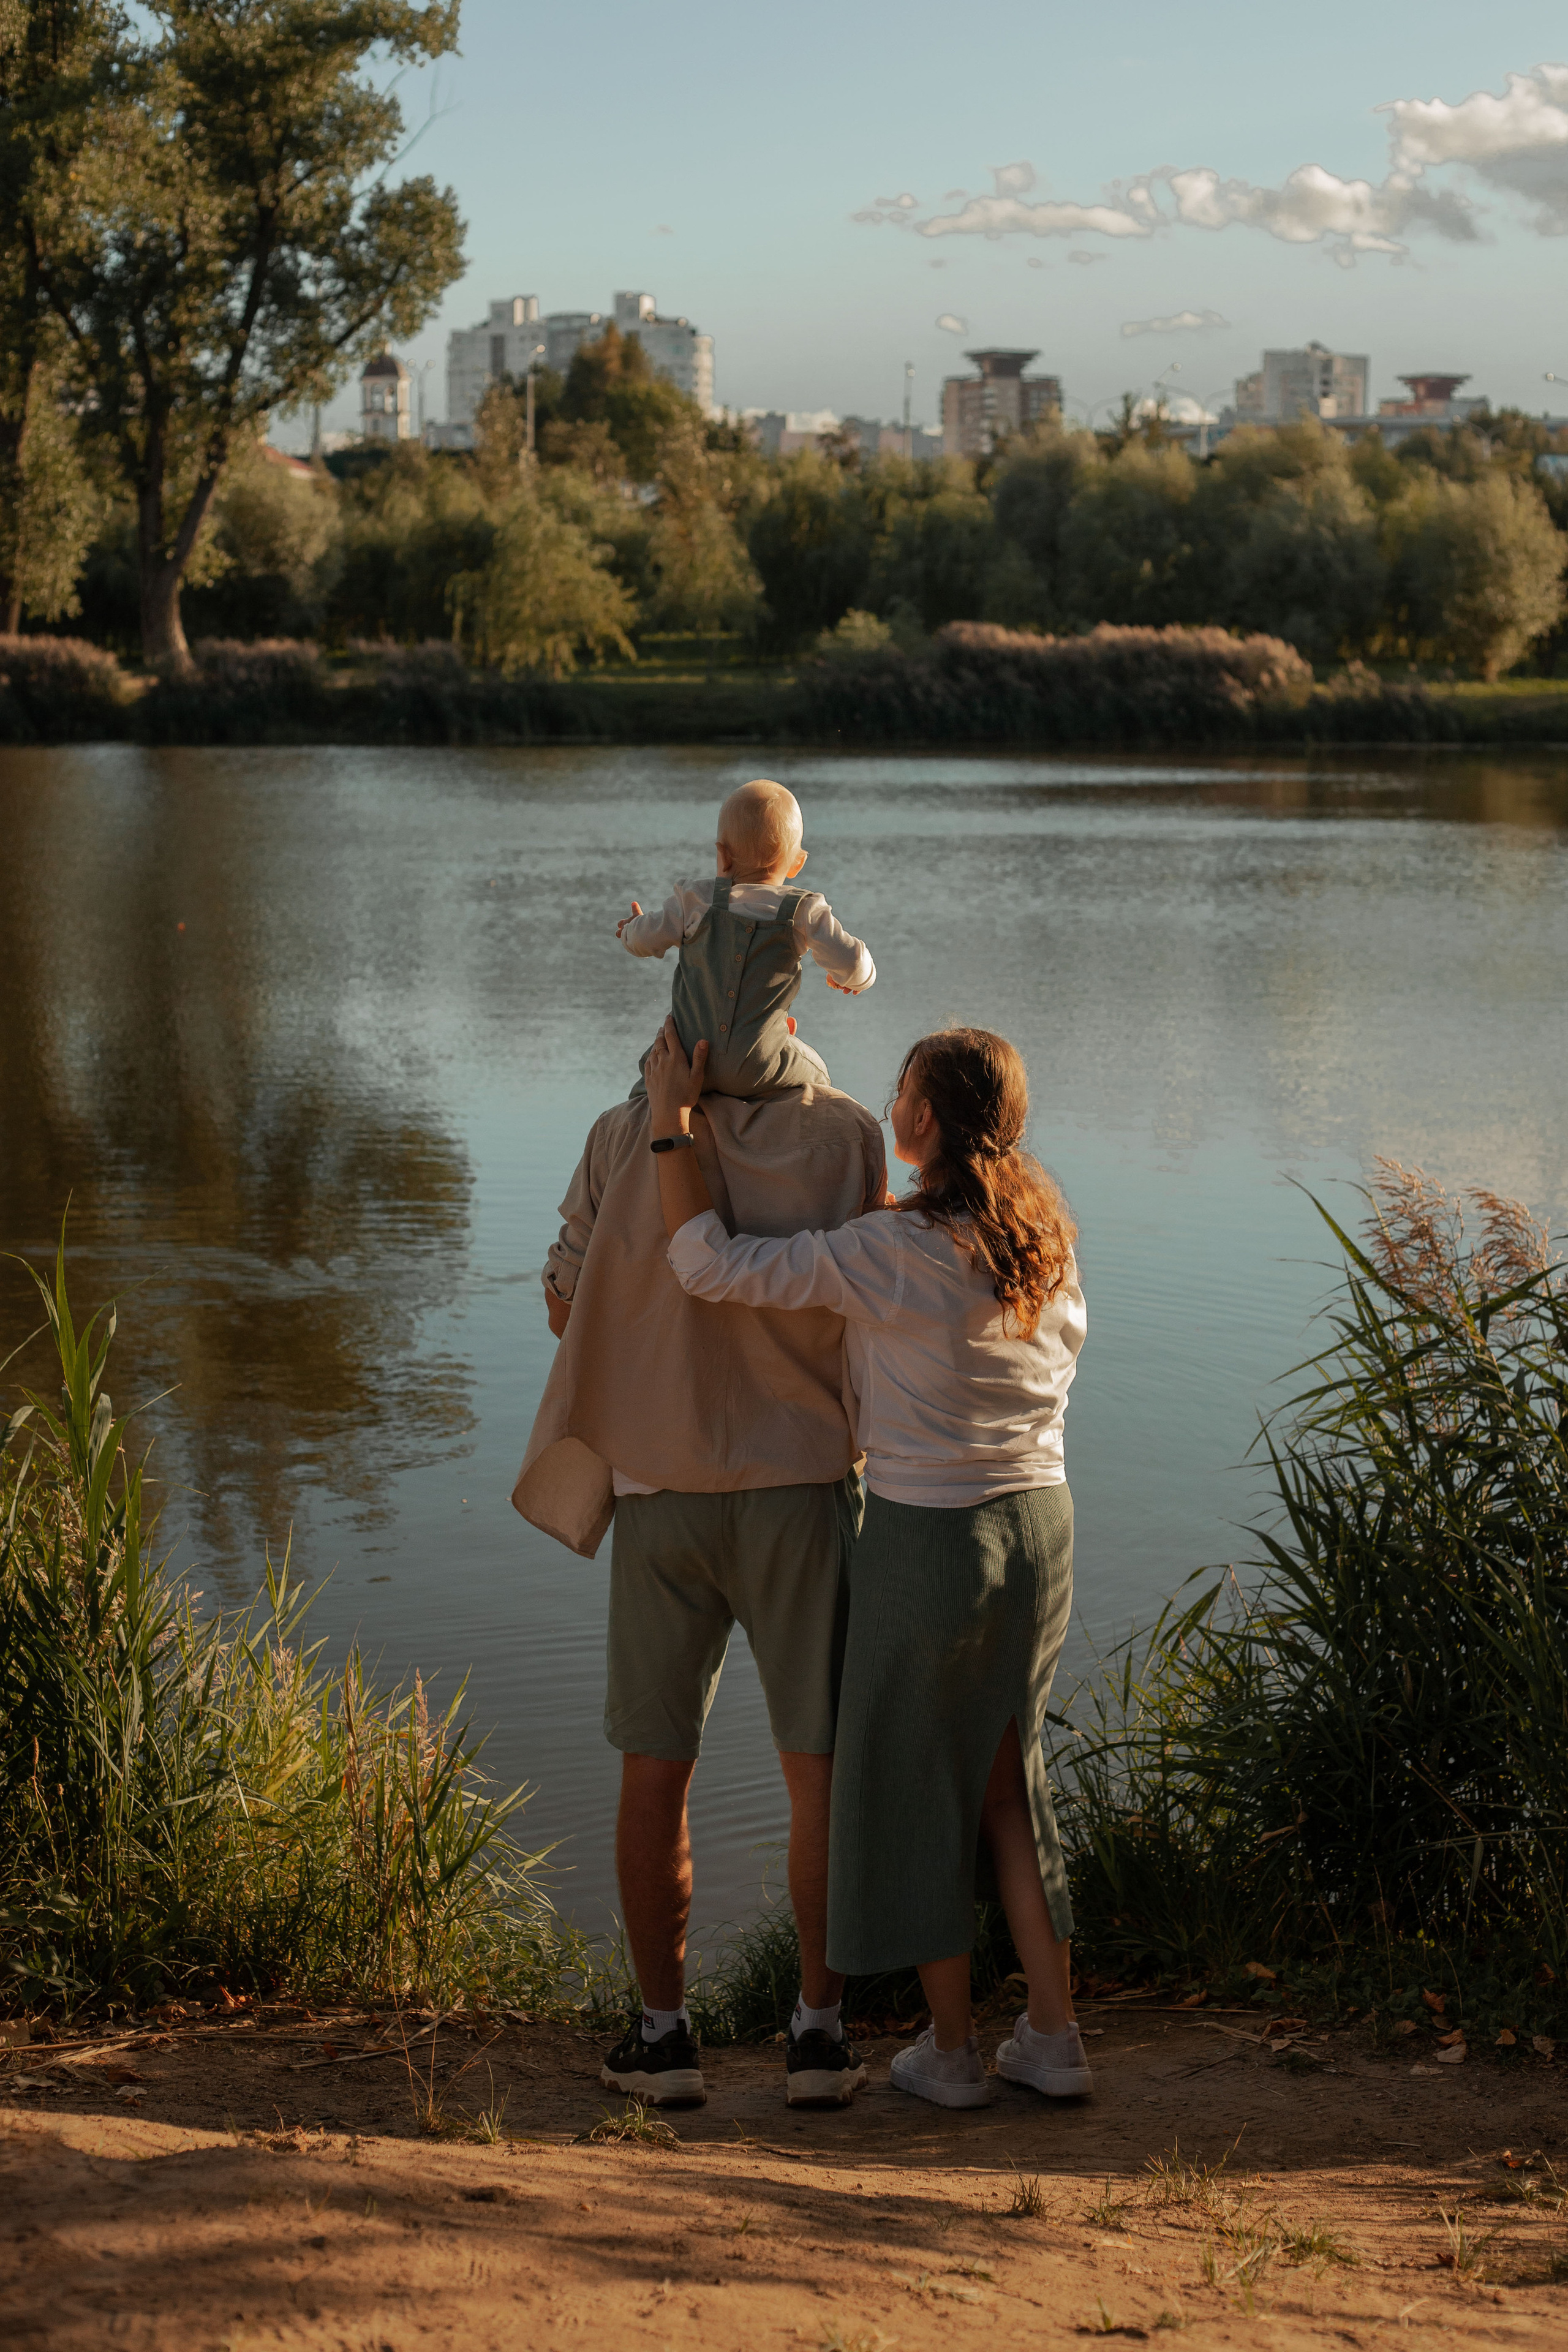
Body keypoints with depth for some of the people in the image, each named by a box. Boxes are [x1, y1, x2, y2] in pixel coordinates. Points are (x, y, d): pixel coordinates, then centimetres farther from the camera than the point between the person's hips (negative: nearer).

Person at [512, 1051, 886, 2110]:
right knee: (819, 1770, 7)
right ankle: (820, 2033, 9)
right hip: (803, 1481, -1)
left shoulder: (624, 1137, -3)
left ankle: (664, 2032, 13)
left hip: (660, 1490, 1)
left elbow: (565, 1306, 5)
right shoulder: (848, 1134, -5)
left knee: (657, 1767, 10)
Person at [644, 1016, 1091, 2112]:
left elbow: (711, 1263, -20)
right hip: (1043, 1525, 6)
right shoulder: (1047, 1233, 0)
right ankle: (1054, 2035, 20)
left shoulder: (893, 1253, -20)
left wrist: (672, 1118, -13)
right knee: (1010, 1775, 18)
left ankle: (952, 2049, 17)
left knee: (918, 1780, 10)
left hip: (926, 1533, -6)